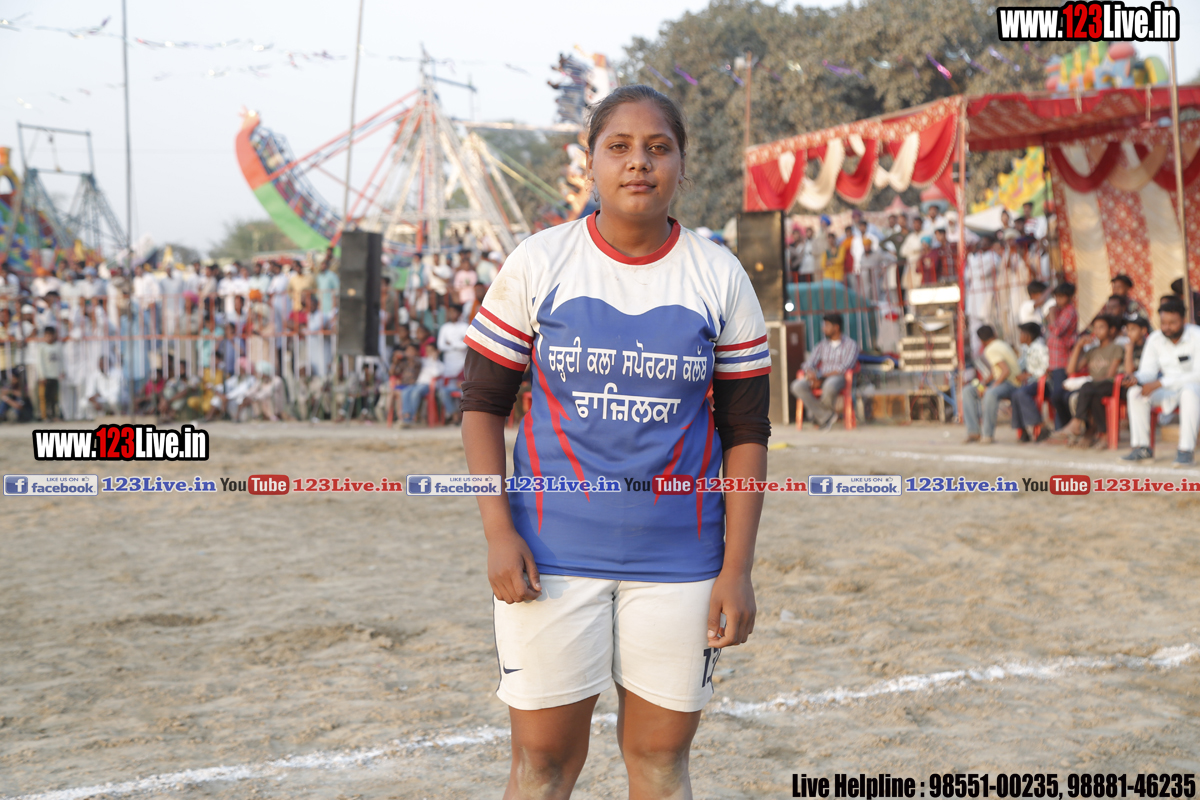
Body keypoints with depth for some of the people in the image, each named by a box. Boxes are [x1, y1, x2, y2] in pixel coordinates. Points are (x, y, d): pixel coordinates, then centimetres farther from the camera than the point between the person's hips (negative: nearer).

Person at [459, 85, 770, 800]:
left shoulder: (721, 278, 2)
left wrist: (738, 567, -3)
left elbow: (746, 432, 3)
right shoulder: (538, 263, 0)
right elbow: (484, 402, 4)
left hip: (679, 558, 1)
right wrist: (498, 531, -7)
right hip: (552, 552, -1)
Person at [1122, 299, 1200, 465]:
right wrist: (1136, 380, -26)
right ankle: (1141, 447, -16)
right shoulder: (1155, 339, -1)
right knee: (1134, 392, -19)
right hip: (1168, 390, 5)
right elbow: (1148, 371, 2)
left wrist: (1160, 383, -29)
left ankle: (1187, 450, -39)